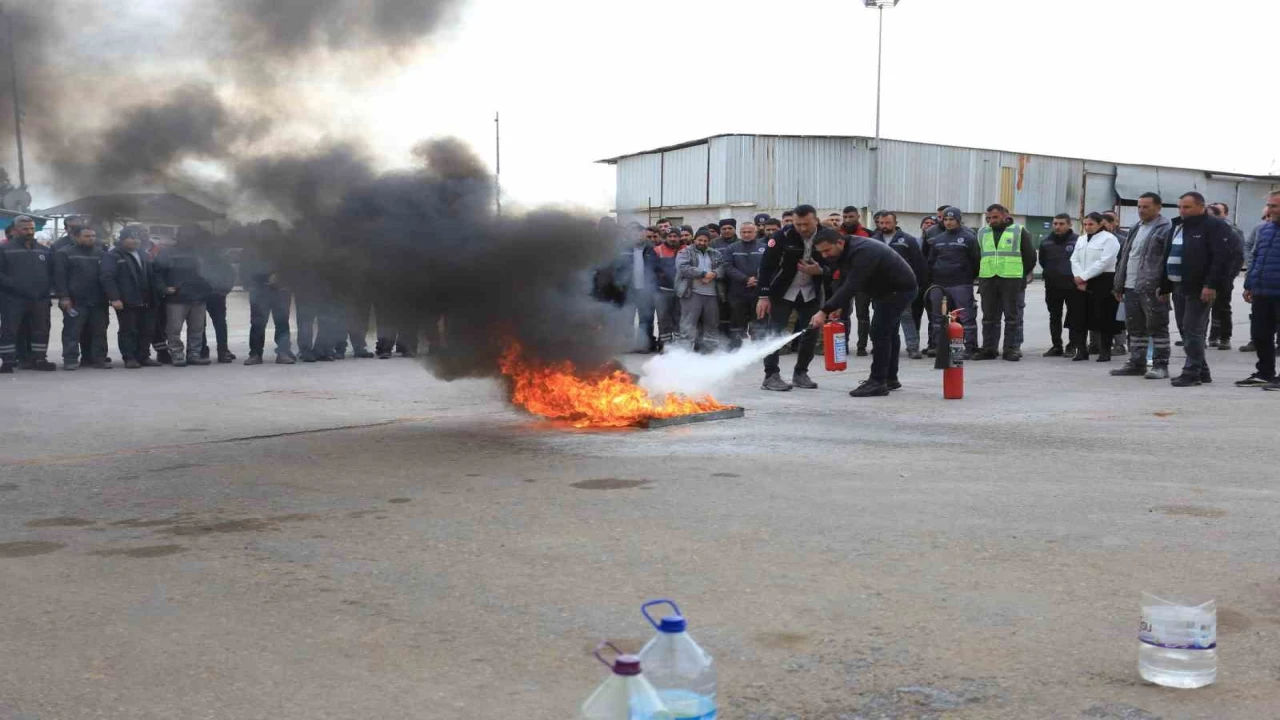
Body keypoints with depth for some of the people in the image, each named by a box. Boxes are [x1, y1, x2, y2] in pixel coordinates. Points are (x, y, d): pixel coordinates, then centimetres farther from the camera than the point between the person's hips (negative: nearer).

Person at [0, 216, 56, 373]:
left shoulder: (44, 251, 14)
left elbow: (52, 272, 18)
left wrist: (47, 287, 1)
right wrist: (13, 285, -16)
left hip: (40, 299, 4)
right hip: (13, 299, -4)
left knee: (41, 330, 7)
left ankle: (39, 359, 18)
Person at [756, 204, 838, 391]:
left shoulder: (827, 236, -12)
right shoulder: (784, 236, -19)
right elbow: (766, 265, -16)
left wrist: (819, 271, -23)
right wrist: (763, 296, -18)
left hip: (811, 293, 3)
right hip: (782, 291, -3)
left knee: (811, 333, 4)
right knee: (775, 332, -7)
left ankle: (800, 374, 18)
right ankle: (771, 376, -3)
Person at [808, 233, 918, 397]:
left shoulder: (862, 252, -33)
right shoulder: (846, 251, -2)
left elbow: (851, 286, -40)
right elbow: (843, 283, 1)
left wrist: (825, 311, -43)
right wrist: (838, 306, -15)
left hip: (900, 289, -10)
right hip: (886, 290, 10)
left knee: (879, 332, -15)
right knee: (888, 332, 17)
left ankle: (878, 382, -12)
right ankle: (890, 378, 27)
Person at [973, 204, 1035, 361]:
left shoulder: (1019, 231, 2)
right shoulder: (982, 233, 13)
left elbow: (1030, 256, 3)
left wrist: (1023, 276, 0)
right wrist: (981, 275, 9)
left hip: (1012, 281, -4)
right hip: (987, 281, 4)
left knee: (1013, 317, -1)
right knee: (989, 317, 6)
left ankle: (1012, 348, 3)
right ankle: (989, 348, 11)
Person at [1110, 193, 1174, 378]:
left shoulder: (1166, 229, -8)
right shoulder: (1136, 229, 19)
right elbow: (1123, 257, 21)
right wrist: (1119, 285, 17)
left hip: (1152, 289, -8)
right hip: (1131, 287, 8)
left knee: (1157, 328, -1)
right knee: (1134, 327, 13)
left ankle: (1160, 366, 3)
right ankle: (1136, 363, 20)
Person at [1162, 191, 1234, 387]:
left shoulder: (1215, 226, -8)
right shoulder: (1178, 226, 18)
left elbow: (1221, 257, -17)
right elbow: (1168, 256, 22)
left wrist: (1211, 285, -24)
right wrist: (1164, 286, 17)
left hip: (1199, 289, -9)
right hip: (1179, 287, 9)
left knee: (1193, 331, -9)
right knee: (1187, 331, 11)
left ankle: (1192, 372, -5)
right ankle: (1202, 371, 19)